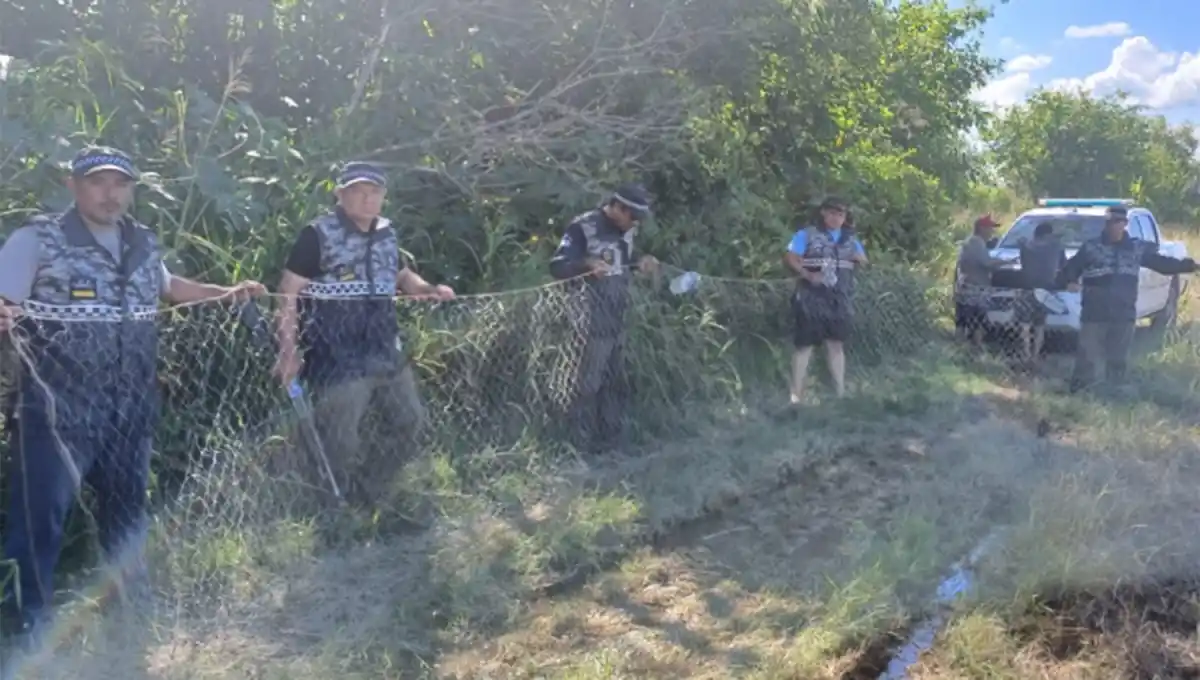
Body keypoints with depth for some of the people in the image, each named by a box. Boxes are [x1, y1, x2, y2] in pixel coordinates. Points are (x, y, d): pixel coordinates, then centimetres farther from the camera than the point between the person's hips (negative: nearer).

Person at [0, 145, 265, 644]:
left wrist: (226, 294, 23)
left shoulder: (144, 243, 9)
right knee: (40, 516, -7)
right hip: (57, 410, -6)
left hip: (129, 411, 6)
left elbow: (163, 285, 29)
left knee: (127, 510, 20)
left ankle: (133, 604, 40)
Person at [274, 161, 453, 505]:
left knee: (410, 420, 17)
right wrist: (289, 349, -21)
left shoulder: (386, 234, 8)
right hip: (338, 359, -8)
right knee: (338, 441, -2)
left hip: (385, 352, 8)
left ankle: (365, 494, 34)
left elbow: (401, 274, 24)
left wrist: (429, 289, 3)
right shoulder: (318, 235, -12)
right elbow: (287, 293, -13)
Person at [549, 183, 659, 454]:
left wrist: (640, 260, 0)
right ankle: (583, 443, 12)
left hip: (618, 319, 8)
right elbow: (557, 267, -20)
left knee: (615, 381, 15)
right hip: (595, 320, -8)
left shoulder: (625, 229, 6)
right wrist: (587, 263, -37)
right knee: (590, 382, 0)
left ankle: (612, 438, 28)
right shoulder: (583, 228, -17)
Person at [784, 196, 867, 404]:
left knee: (836, 345, 9)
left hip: (839, 301, 5)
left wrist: (861, 258, -3)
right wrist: (808, 275, -23)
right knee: (805, 345, -4)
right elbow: (789, 258, -10)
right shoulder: (807, 234, -1)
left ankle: (840, 393, 16)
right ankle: (796, 396, -2)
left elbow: (864, 262, 21)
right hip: (812, 300, -5)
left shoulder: (850, 238, 16)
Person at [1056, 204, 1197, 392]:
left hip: (1124, 315, 4)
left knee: (1119, 360, 13)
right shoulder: (1091, 247, -2)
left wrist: (1190, 264, 10)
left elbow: (1162, 263, 17)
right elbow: (1070, 269, -5)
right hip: (1094, 314, -4)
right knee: (1087, 358, -5)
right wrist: (1069, 281, -25)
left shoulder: (1138, 248, 9)